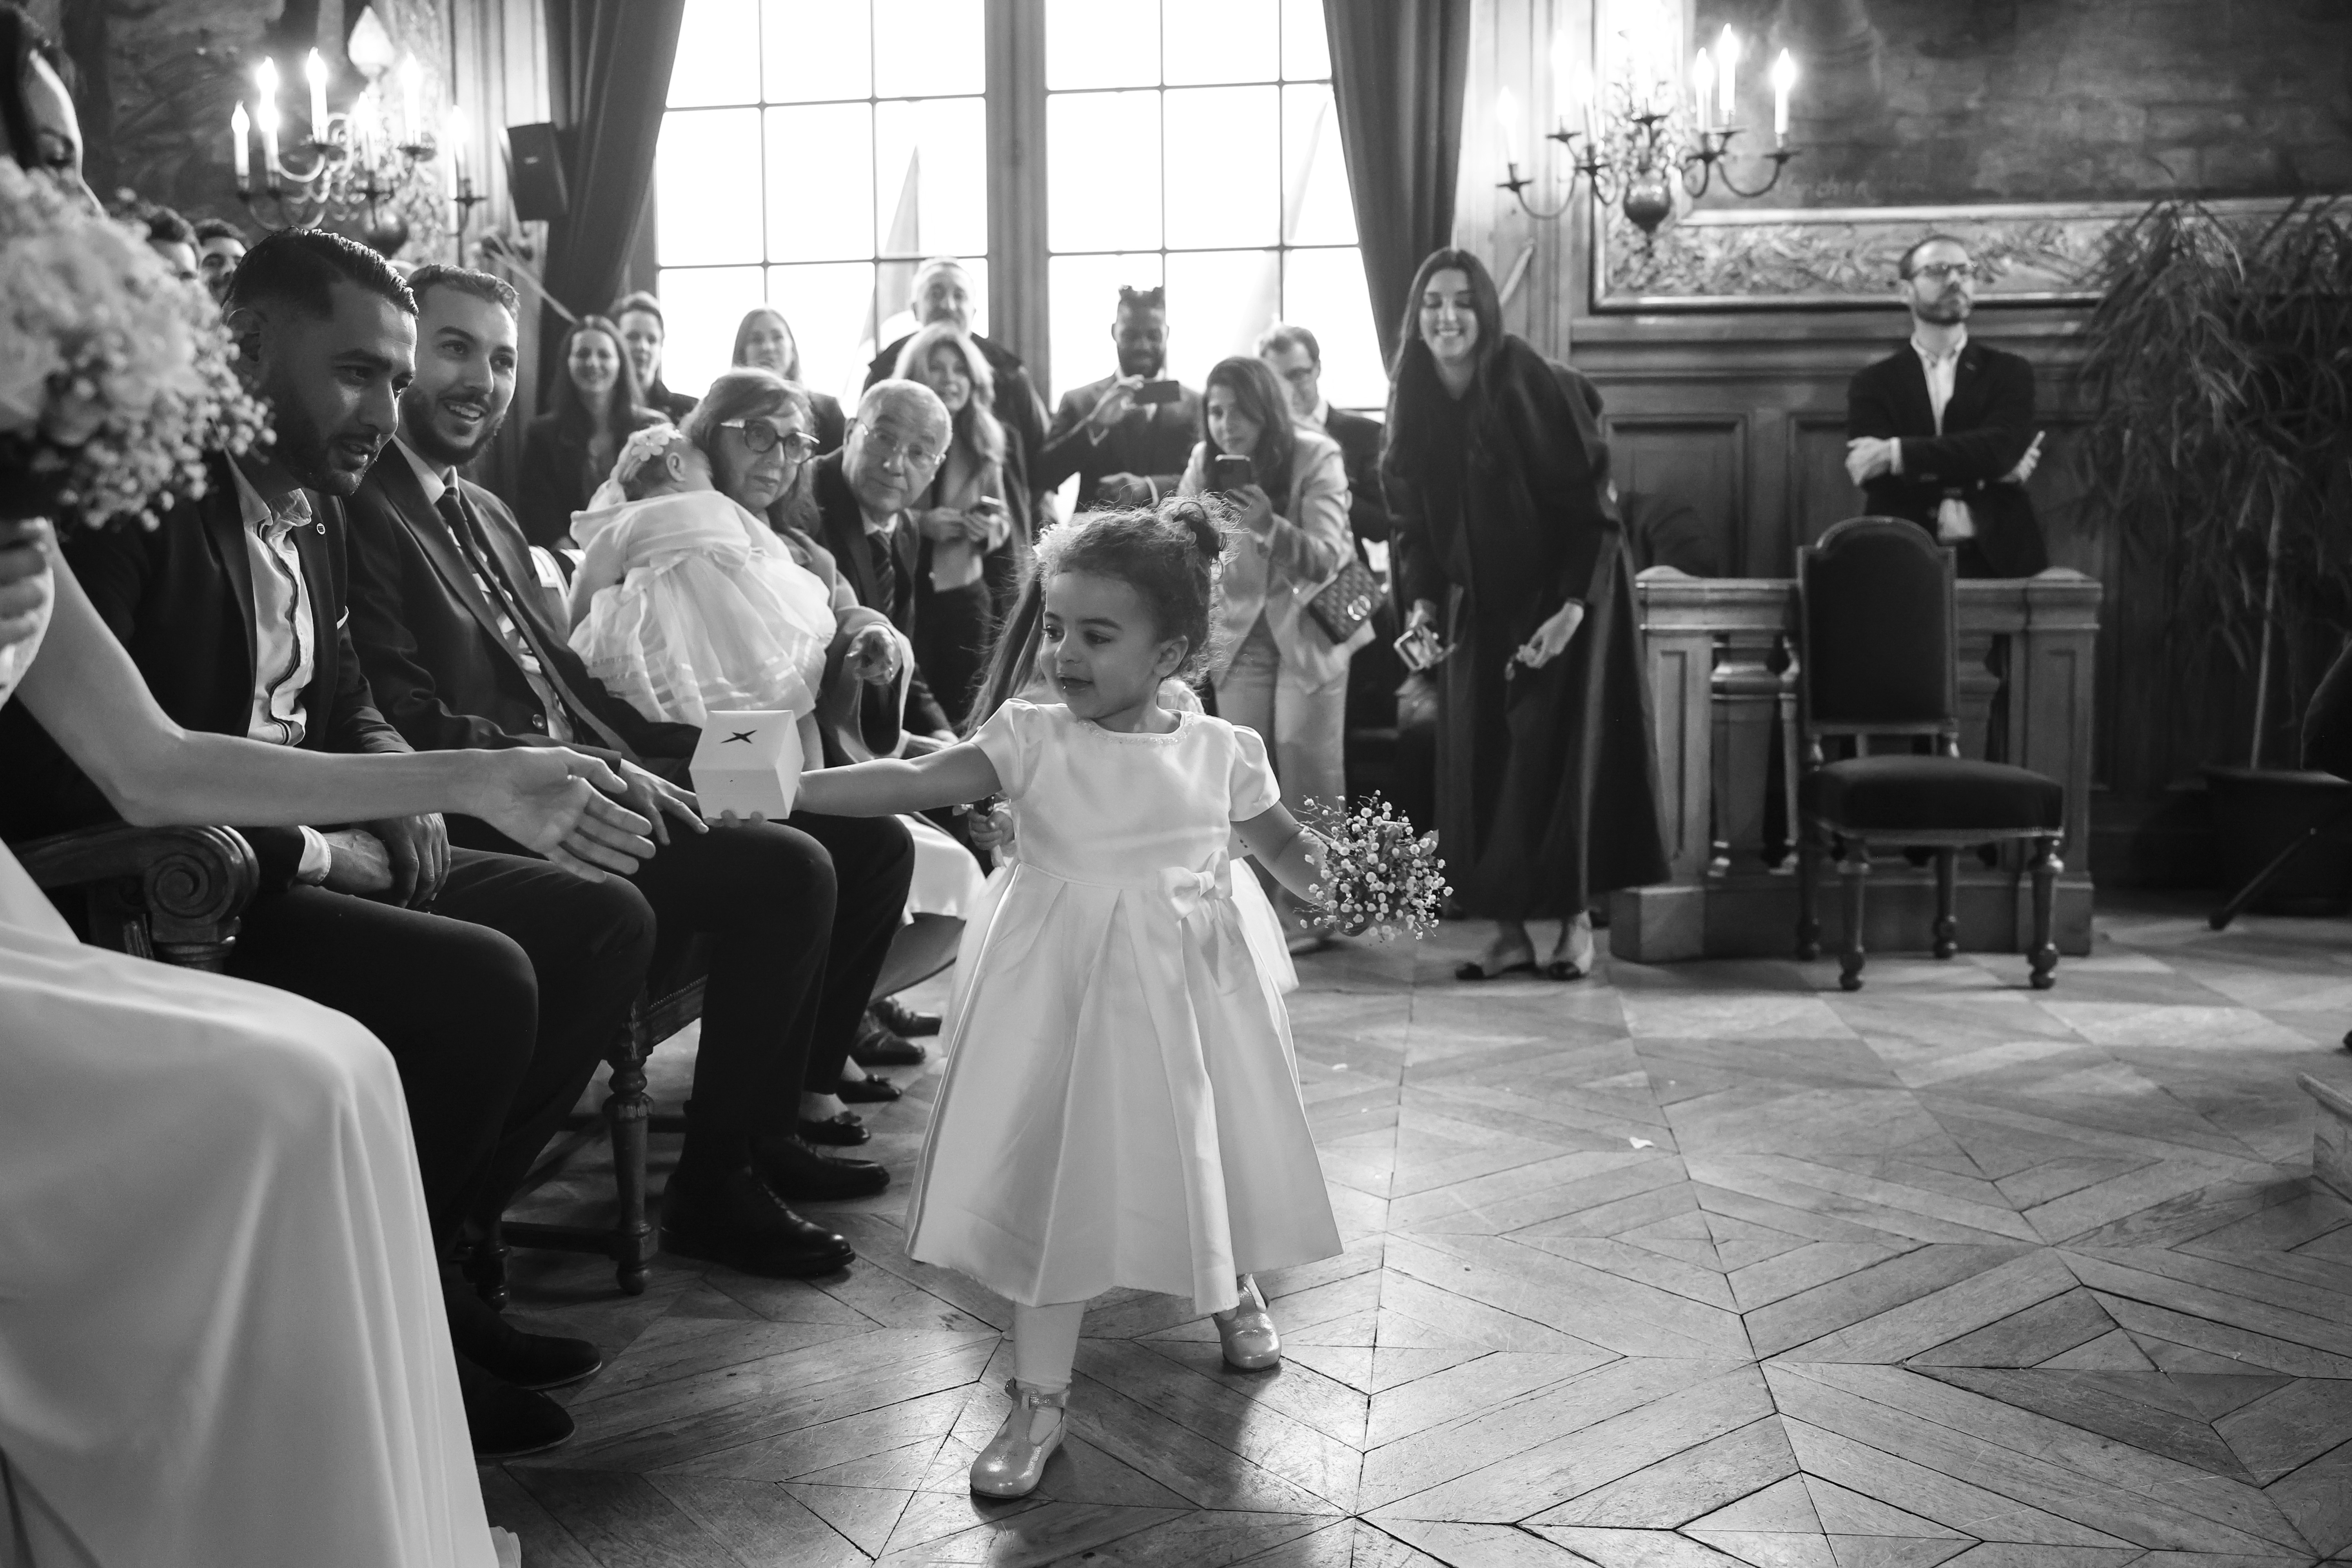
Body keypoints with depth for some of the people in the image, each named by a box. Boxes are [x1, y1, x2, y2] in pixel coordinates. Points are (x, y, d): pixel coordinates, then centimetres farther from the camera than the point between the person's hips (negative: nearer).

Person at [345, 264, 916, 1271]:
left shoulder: (485, 513, 23)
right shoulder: (367, 513, -8)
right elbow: (411, 726, -17)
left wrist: (702, 753, 6)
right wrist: (590, 773, -19)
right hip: (502, 827, -10)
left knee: (869, 840, 2)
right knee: (787, 870, -25)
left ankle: (769, 1121, 12)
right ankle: (714, 1187, -10)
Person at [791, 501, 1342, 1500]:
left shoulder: (1219, 751, -4)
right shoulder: (1032, 740, -8)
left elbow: (1283, 847, 10)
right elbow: (913, 782, -15)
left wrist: (1319, 867, -10)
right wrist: (788, 788, -25)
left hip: (1185, 992, 1)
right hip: (1067, 998, -1)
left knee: (1212, 1149, 17)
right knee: (1055, 1186, 2)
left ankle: (1234, 1290, 51)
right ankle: (1039, 1399, 15)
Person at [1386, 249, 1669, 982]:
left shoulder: (1533, 386, -17)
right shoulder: (1414, 403, -2)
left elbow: (1589, 503, -16)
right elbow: (1412, 523, 4)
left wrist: (1574, 606, -23)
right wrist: (1422, 604, -10)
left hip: (1562, 596, -5)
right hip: (1479, 607, 5)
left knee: (1556, 753, -6)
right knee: (1478, 762, 1)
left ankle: (1576, 920, 6)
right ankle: (1509, 926, 8)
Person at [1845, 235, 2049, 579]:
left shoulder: (2010, 372, 11)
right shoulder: (1872, 382, 9)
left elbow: (2000, 447, -7)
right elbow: (1876, 477, -5)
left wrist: (1898, 453, -15)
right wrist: (1986, 470, -9)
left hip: (1996, 557, 1)